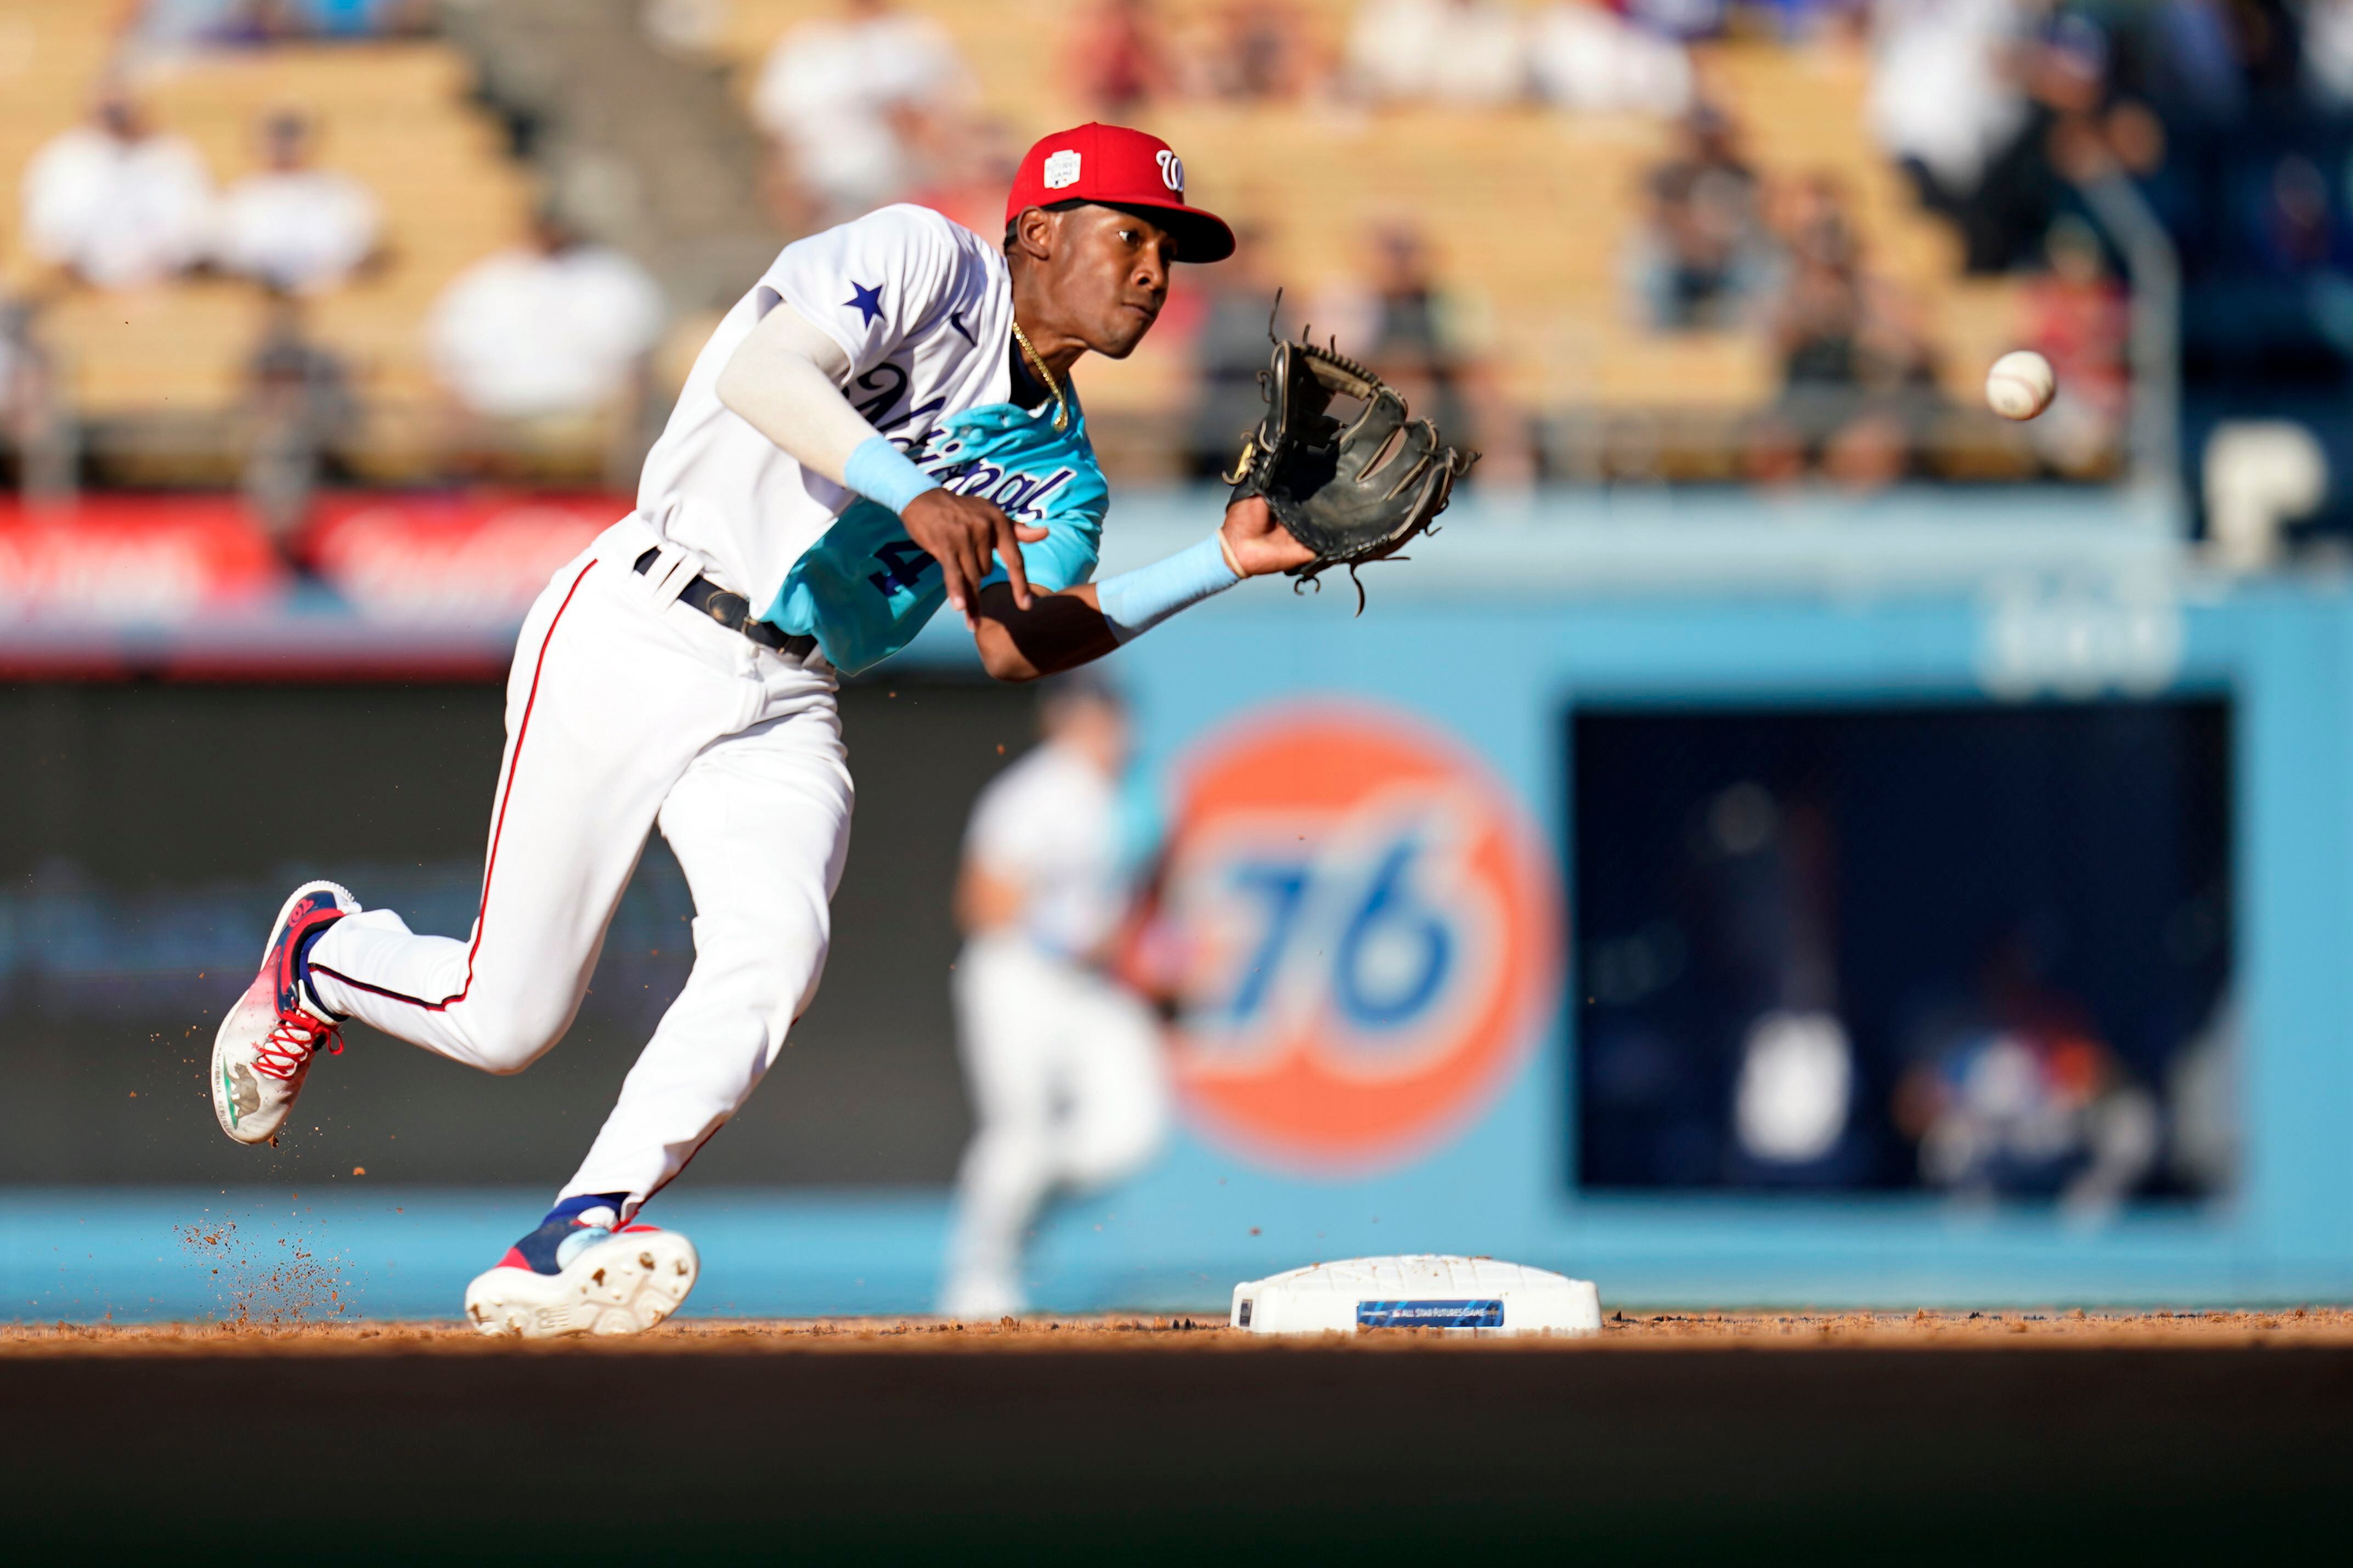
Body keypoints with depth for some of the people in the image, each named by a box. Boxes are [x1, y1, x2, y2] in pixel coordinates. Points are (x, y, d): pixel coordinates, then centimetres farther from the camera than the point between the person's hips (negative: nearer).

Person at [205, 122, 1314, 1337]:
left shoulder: (1061, 469, 14)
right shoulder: (926, 263, -6)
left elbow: (1019, 646, -4)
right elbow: (761, 375, -23)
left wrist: (1221, 566, -11)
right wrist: (911, 493, -36)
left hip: (786, 712, 6)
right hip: (639, 643, -6)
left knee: (775, 951, -25)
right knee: (507, 1020, -4)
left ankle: (570, 1247, -29)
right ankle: (319, 955, 30)